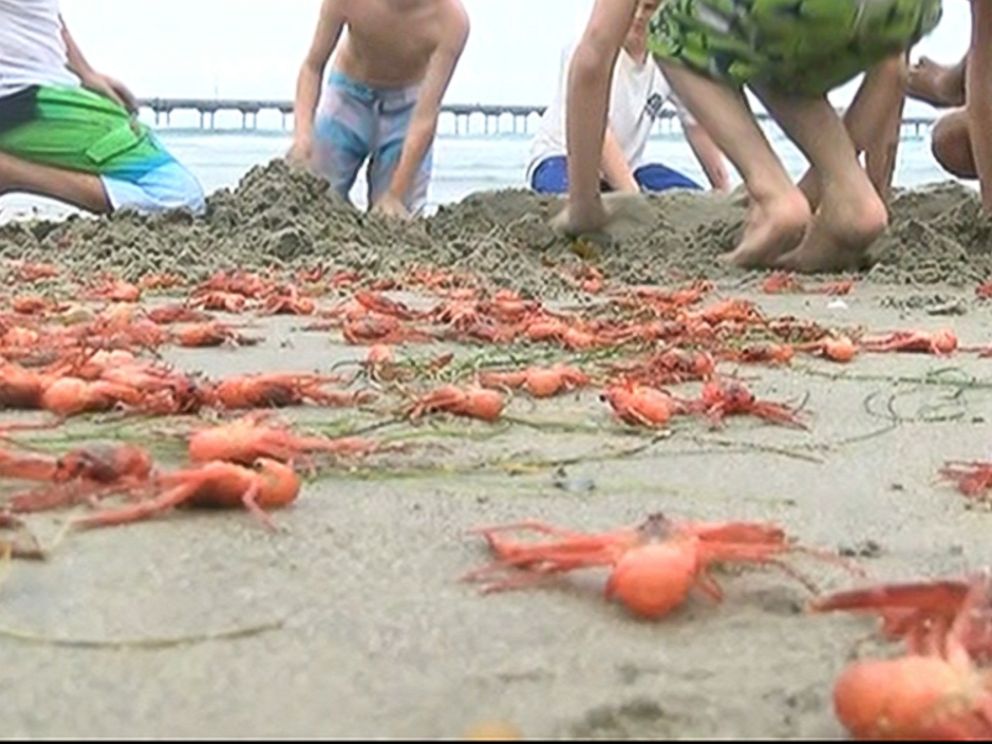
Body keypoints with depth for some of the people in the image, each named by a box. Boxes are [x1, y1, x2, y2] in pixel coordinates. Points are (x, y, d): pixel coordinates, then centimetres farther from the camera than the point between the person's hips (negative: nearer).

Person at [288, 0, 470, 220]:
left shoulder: (451, 18, -32)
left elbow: (426, 117, -31)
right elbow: (312, 66, -18)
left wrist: (395, 194, -33)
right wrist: (303, 133, -35)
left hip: (406, 104, -1)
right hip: (348, 94, 1)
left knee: (398, 215, -8)